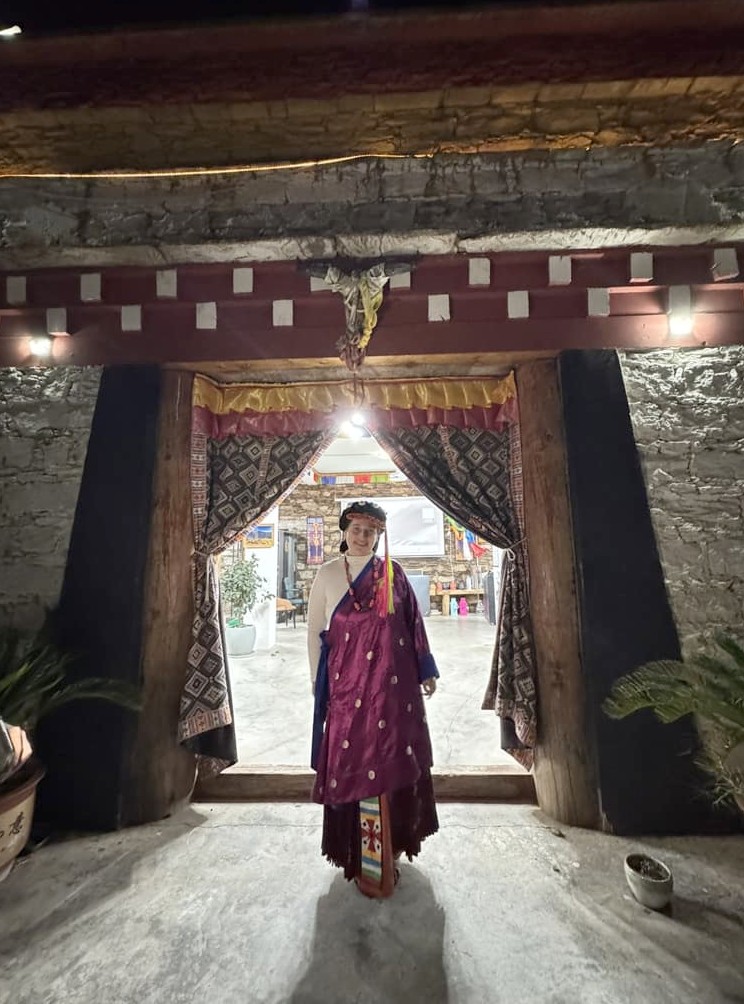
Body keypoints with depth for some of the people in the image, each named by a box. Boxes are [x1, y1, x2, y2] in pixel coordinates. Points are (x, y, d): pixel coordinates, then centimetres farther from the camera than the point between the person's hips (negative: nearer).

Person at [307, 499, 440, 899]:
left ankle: (386, 849, 35)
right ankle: (369, 861, 24)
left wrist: (426, 671, 9)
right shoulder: (328, 573, -1)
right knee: (355, 759, 4)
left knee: (391, 757, 10)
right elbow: (314, 629, 3)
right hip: (348, 680, -1)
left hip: (392, 681, 2)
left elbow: (413, 624, 6)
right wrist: (317, 678, 4)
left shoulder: (393, 573, 1)